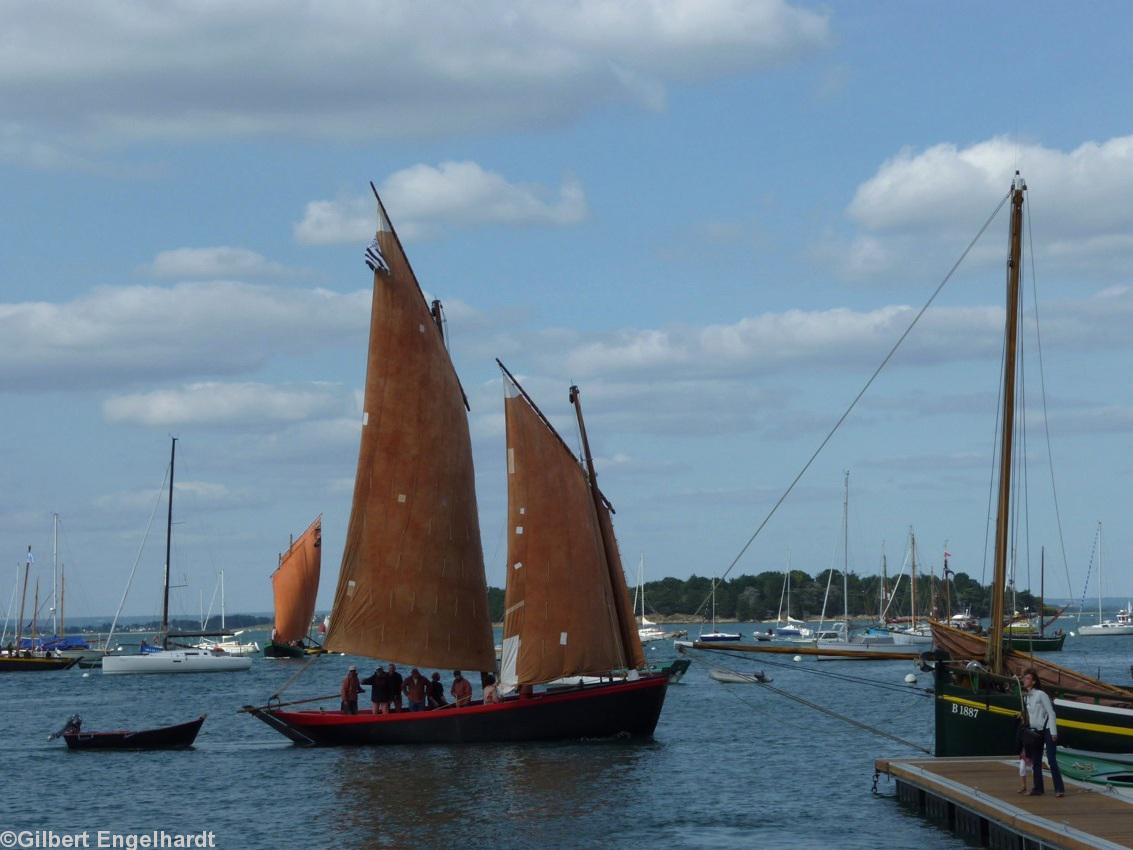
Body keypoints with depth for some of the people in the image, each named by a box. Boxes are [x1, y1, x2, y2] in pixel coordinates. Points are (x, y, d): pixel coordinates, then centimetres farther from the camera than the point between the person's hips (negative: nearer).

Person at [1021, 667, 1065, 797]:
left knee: (1052, 760, -10)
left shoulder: (1041, 695, -9)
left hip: (1047, 731, -7)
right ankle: (1038, 789, 13)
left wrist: (1053, 732, -15)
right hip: (1035, 732, 7)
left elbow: (1051, 713, -10)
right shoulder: (1025, 697, 9)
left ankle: (1059, 789, -9)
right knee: (1036, 762, 7)